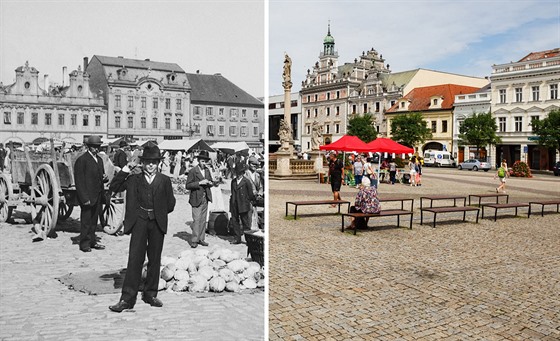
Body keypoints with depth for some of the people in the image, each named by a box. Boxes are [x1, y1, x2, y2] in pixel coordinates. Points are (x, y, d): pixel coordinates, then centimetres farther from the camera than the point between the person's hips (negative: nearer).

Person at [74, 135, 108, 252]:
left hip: (98, 197, 7)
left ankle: (92, 241, 26)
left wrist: (105, 178, -2)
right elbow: (79, 181, -14)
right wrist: (84, 198, -19)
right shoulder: (81, 160, -11)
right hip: (87, 197, -7)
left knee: (94, 221, 15)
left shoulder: (99, 159, 14)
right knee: (86, 221, 3)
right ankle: (84, 244, 14)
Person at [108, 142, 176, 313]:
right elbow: (114, 187, -1)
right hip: (139, 221, -1)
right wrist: (125, 170, -7)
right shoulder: (134, 178, 6)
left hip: (157, 223, 2)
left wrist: (158, 213, 5)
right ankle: (127, 298, 0)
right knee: (135, 258, -5)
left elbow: (170, 204, 9)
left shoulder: (164, 180, 7)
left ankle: (150, 294, 21)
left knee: (155, 259, 8)